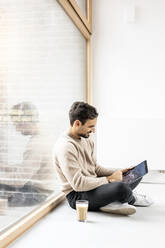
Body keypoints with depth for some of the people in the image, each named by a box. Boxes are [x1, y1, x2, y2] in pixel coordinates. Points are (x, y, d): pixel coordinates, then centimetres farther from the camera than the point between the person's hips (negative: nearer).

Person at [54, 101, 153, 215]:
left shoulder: (86, 140, 9)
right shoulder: (65, 147, -22)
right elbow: (78, 184, -27)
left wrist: (118, 172, 1)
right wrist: (109, 179, -19)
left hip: (92, 185, 9)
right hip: (77, 195, -9)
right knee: (120, 186, -31)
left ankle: (111, 203, -9)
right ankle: (132, 199, 5)